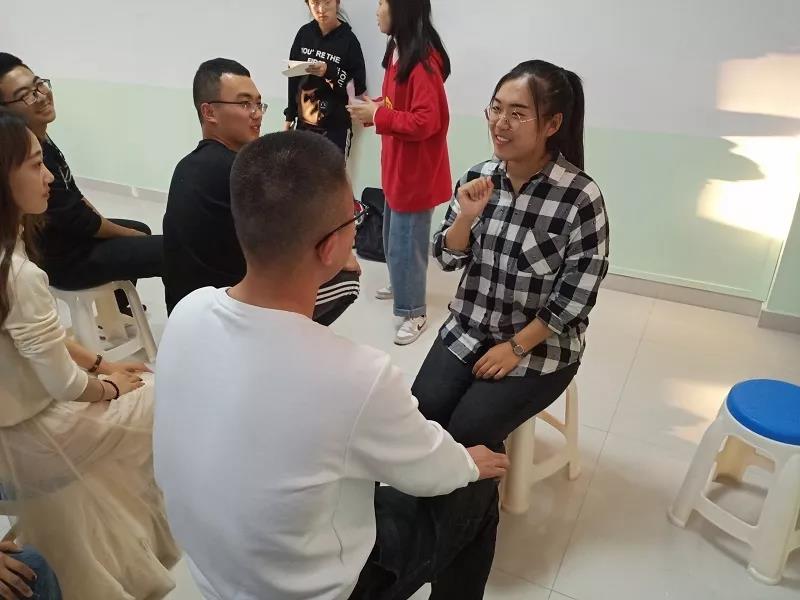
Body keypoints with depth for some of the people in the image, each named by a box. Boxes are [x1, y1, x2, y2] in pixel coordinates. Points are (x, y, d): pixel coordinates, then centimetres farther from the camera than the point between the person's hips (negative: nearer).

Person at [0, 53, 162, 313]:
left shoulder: (39, 138, -2)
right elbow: (78, 220, -22)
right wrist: (129, 233, -8)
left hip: (70, 234, 10)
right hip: (65, 259, -10)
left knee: (141, 229, 31)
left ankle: (115, 310, 41)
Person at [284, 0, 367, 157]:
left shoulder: (348, 40, -7)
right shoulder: (304, 34, 4)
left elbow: (359, 86, -7)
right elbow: (294, 76, 11)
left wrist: (329, 73, -21)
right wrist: (290, 116, 12)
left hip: (335, 127, -4)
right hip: (304, 123, 4)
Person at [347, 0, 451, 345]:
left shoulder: (423, 61, -22)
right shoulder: (398, 50, 8)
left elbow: (426, 122, -27)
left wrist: (377, 116, -21)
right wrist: (373, 108, 0)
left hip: (416, 170, -10)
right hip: (398, 165, 10)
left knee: (406, 241, 0)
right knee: (395, 235, 22)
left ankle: (414, 312, 14)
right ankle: (401, 285, 42)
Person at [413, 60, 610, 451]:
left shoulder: (581, 196, -17)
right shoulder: (478, 178, -3)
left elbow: (577, 294, -13)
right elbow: (447, 259, 2)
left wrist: (515, 348, -12)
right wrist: (467, 216, -17)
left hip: (540, 346, -4)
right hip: (467, 331, 4)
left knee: (468, 430, -17)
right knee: (422, 412, -13)